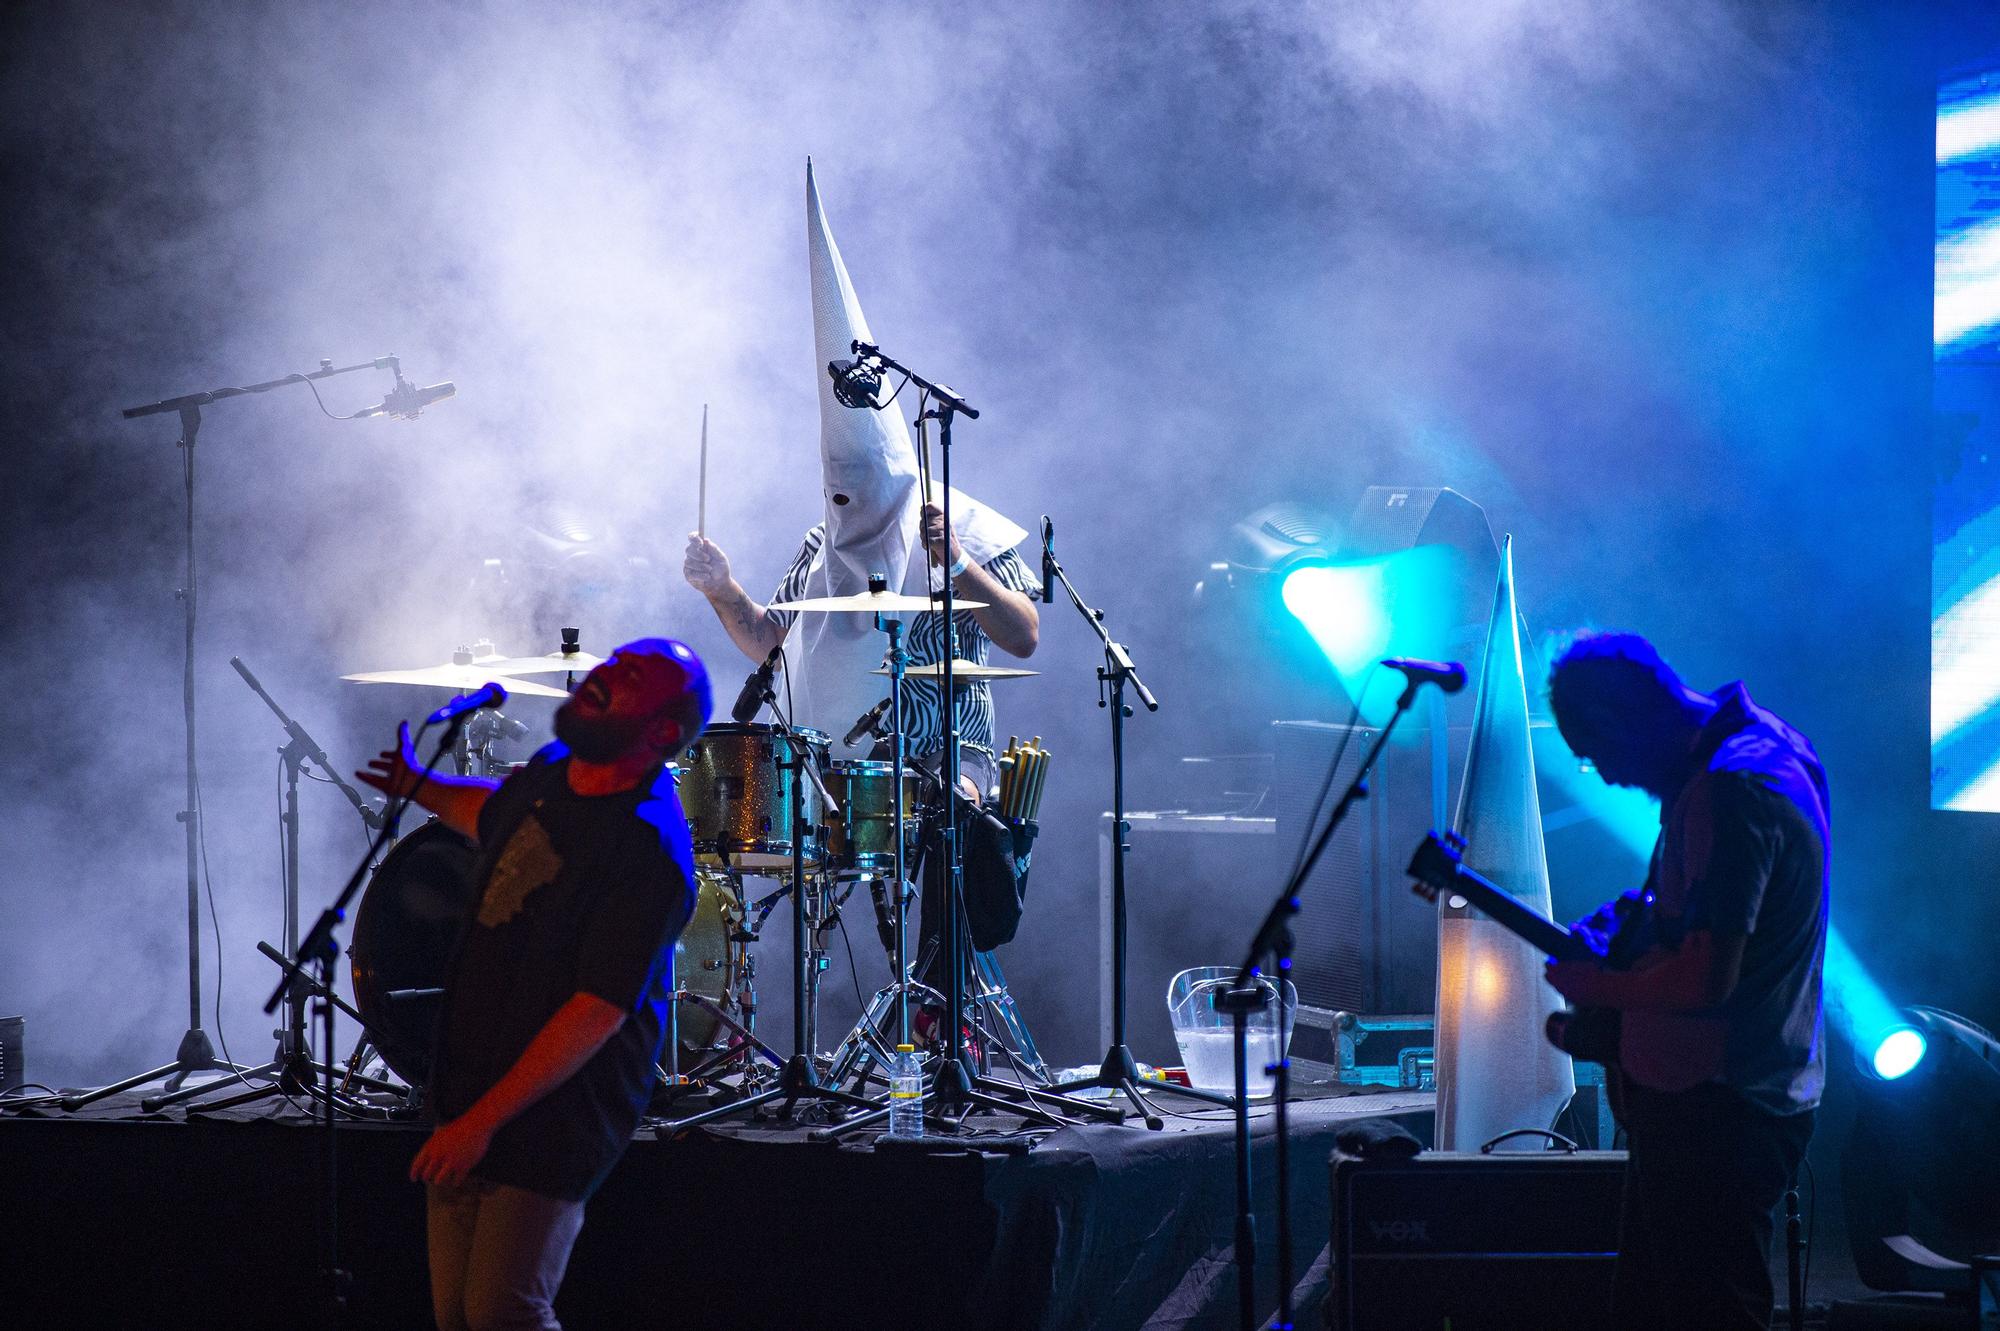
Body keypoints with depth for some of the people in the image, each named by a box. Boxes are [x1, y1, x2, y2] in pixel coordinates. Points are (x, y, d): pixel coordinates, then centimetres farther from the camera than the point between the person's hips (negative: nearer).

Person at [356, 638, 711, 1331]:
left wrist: (482, 1122, -25)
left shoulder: (649, 851, -22)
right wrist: (419, 788, 20)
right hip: (470, 1090, 8)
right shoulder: (552, 770, 4)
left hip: (556, 1112, -8)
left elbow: (598, 1013, -26)